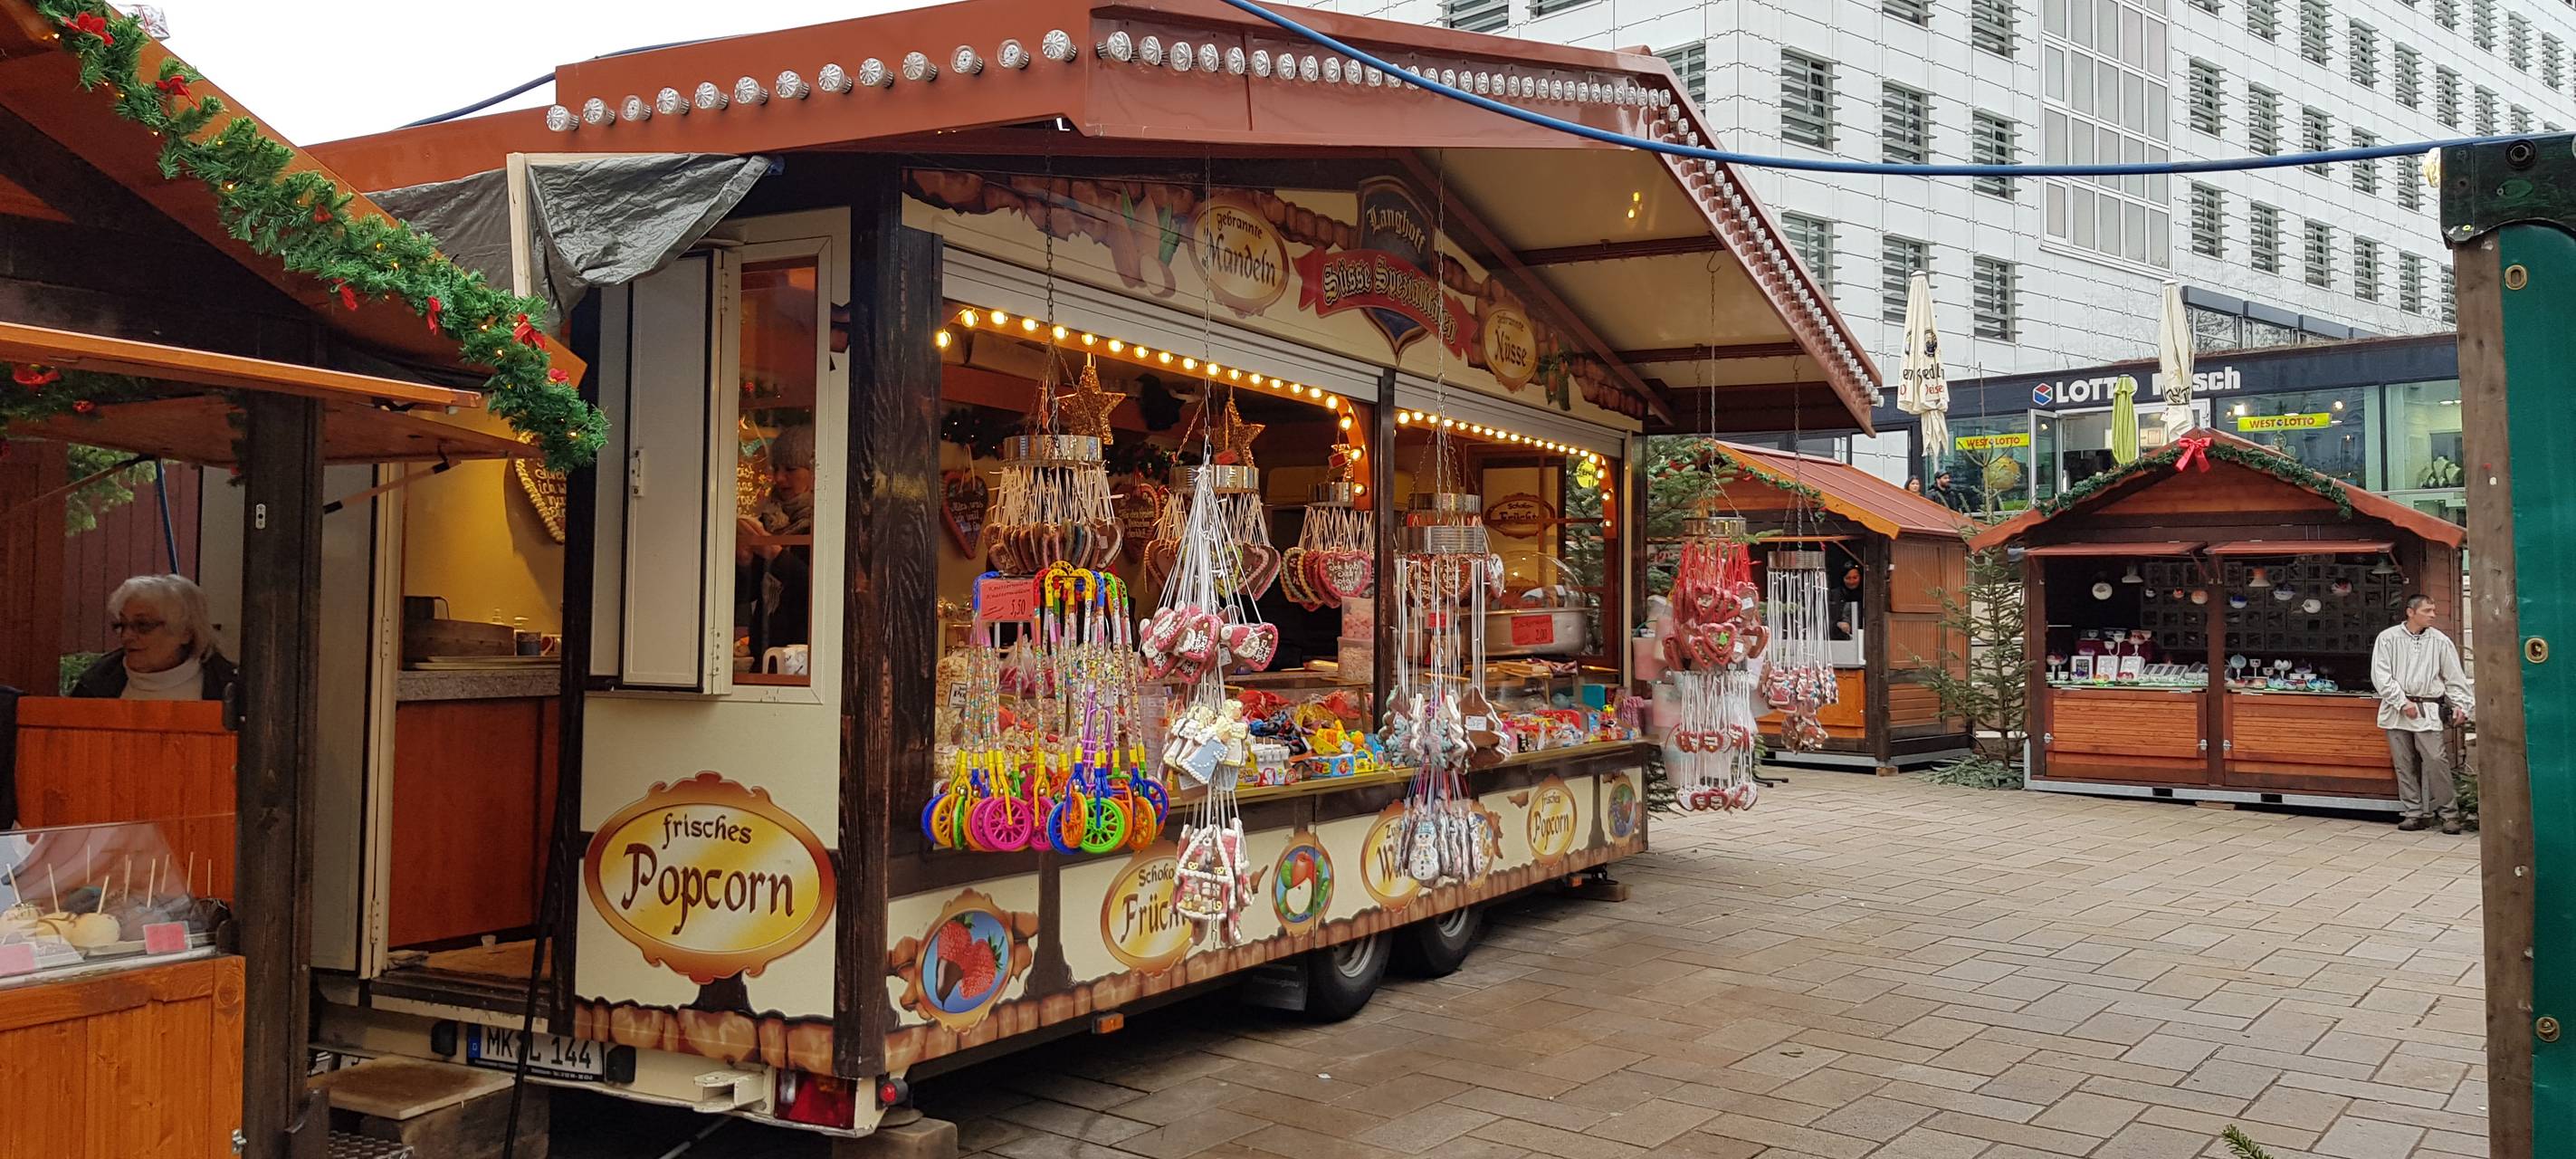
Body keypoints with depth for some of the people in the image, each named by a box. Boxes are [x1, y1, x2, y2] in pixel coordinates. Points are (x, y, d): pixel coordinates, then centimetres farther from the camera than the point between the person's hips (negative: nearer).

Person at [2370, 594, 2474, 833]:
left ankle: (2449, 813, 1)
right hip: (2397, 711, 0)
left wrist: (2461, 706, 0)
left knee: (2436, 760, -10)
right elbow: (2381, 676, -3)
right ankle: (2414, 813, 12)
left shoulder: (2440, 641, 6)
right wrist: (2402, 702, -9)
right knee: (2404, 764, 4)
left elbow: (2454, 678, 10)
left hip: (2428, 711, 0)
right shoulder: (2388, 638, 3)